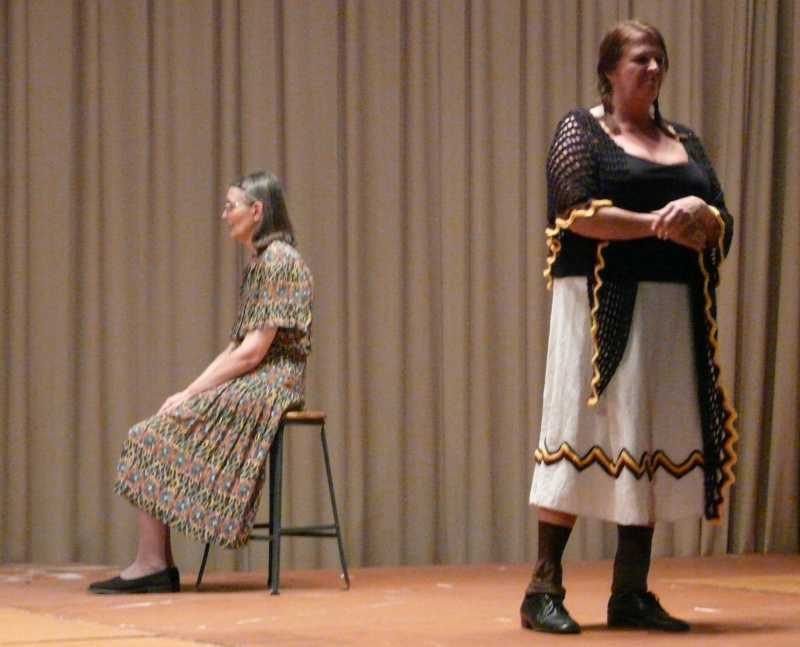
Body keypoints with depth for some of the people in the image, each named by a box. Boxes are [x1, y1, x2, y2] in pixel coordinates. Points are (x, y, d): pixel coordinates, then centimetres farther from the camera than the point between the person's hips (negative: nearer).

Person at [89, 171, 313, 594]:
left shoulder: (279, 260, -13)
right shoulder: (258, 263, 19)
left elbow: (253, 351, -17)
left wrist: (192, 392, -13)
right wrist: (192, 391, 5)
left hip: (271, 385, -9)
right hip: (250, 383, 9)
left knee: (157, 435, -17)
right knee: (155, 433, -4)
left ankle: (150, 565, -14)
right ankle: (158, 563, -9)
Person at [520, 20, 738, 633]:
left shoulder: (686, 142, 18)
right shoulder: (582, 131, 2)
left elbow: (723, 228, 11)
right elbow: (579, 213, -12)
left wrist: (699, 214, -11)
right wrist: (661, 224, -14)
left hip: (673, 312, 5)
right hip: (604, 305, -5)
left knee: (655, 444, 2)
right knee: (584, 437, -8)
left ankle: (631, 593, 7)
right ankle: (544, 589, -6)